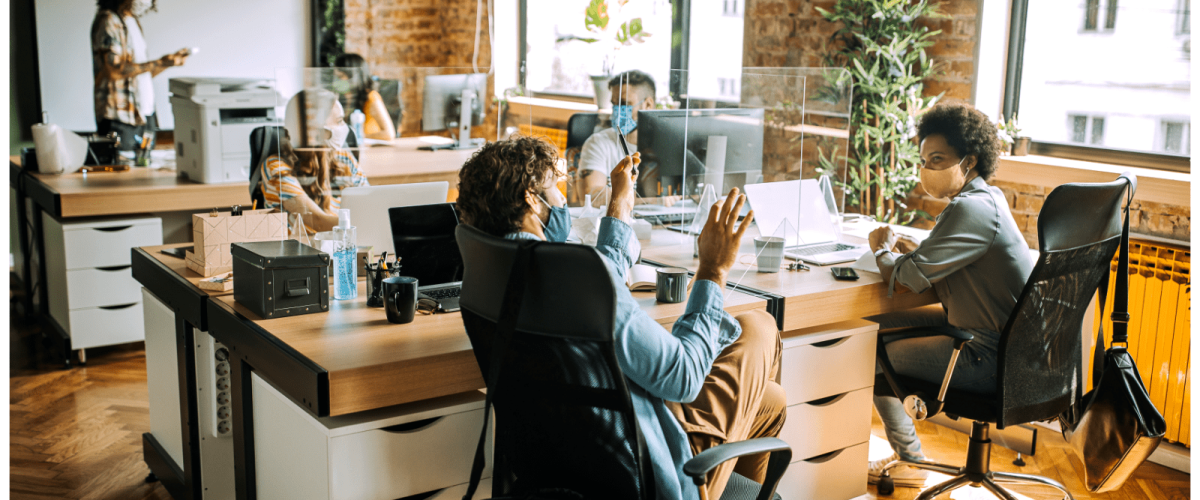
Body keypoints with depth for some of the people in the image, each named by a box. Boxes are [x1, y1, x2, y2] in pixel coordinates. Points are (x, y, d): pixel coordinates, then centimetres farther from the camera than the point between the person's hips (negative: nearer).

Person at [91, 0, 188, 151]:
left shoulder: (133, 21, 18)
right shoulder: (108, 21, -7)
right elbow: (114, 71, -18)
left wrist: (170, 61, 7)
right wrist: (158, 63, -19)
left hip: (144, 115, 8)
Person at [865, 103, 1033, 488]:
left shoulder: (972, 209, -24)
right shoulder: (987, 196, 8)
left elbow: (912, 276, -26)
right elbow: (936, 259, 17)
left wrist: (882, 250, -5)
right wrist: (901, 245, 0)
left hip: (991, 359, -10)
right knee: (874, 325, 14)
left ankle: (910, 459, 17)